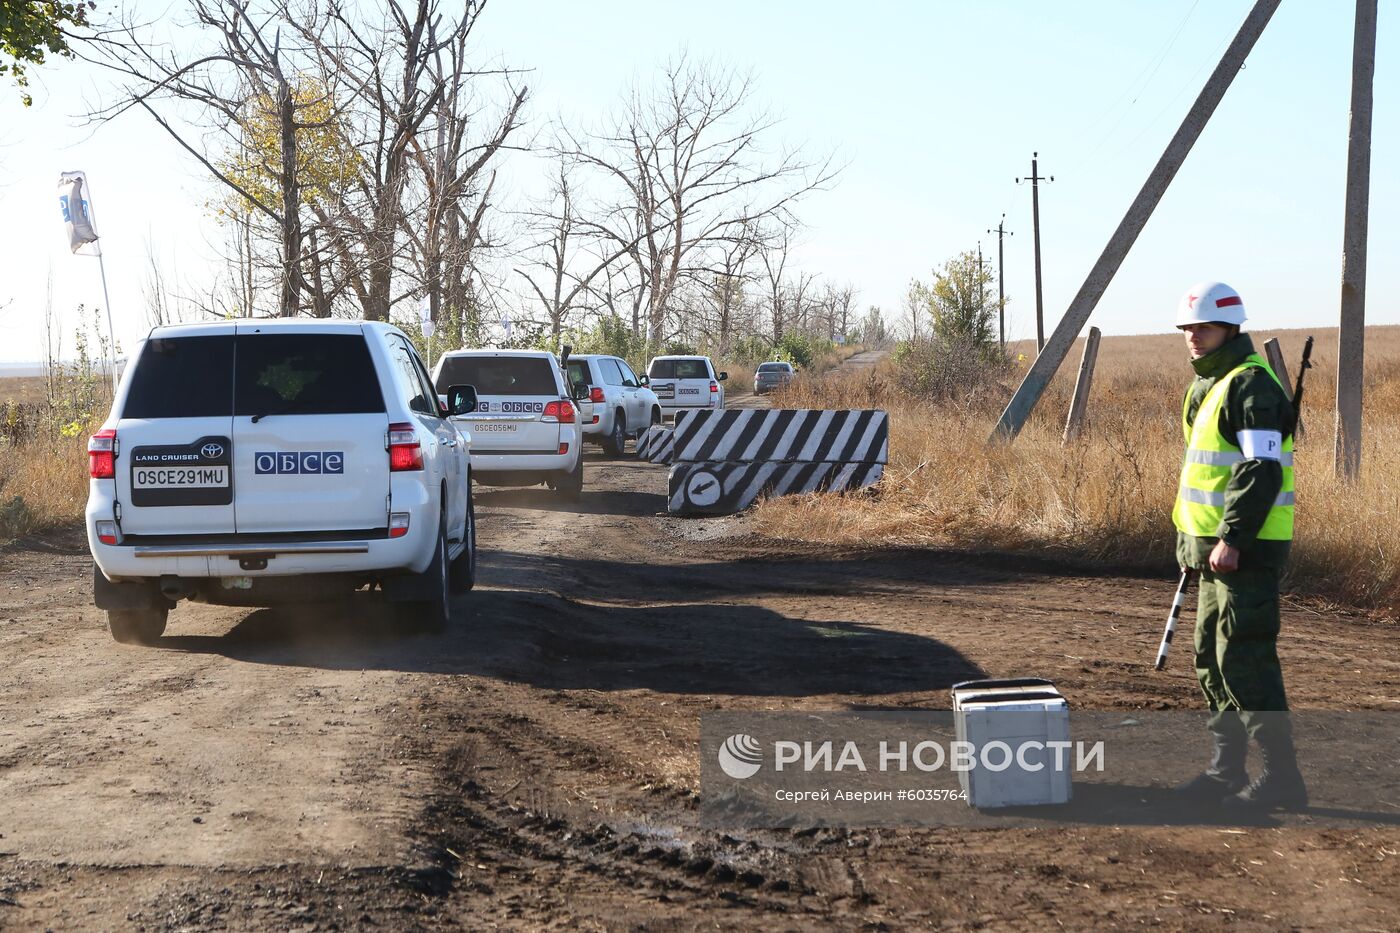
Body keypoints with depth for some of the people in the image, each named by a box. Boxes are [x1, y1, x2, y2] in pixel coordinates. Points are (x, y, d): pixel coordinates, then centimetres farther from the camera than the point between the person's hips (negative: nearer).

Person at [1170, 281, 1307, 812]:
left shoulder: (1251, 386, -14)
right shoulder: (1209, 386, 18)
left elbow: (1261, 469, -22)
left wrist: (1233, 538, -26)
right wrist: (1195, 542, 24)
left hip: (1244, 549, -11)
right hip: (1216, 548, 11)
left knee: (1245, 661, -10)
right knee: (1212, 660, 15)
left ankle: (1281, 778, -6)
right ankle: (1226, 770, 23)